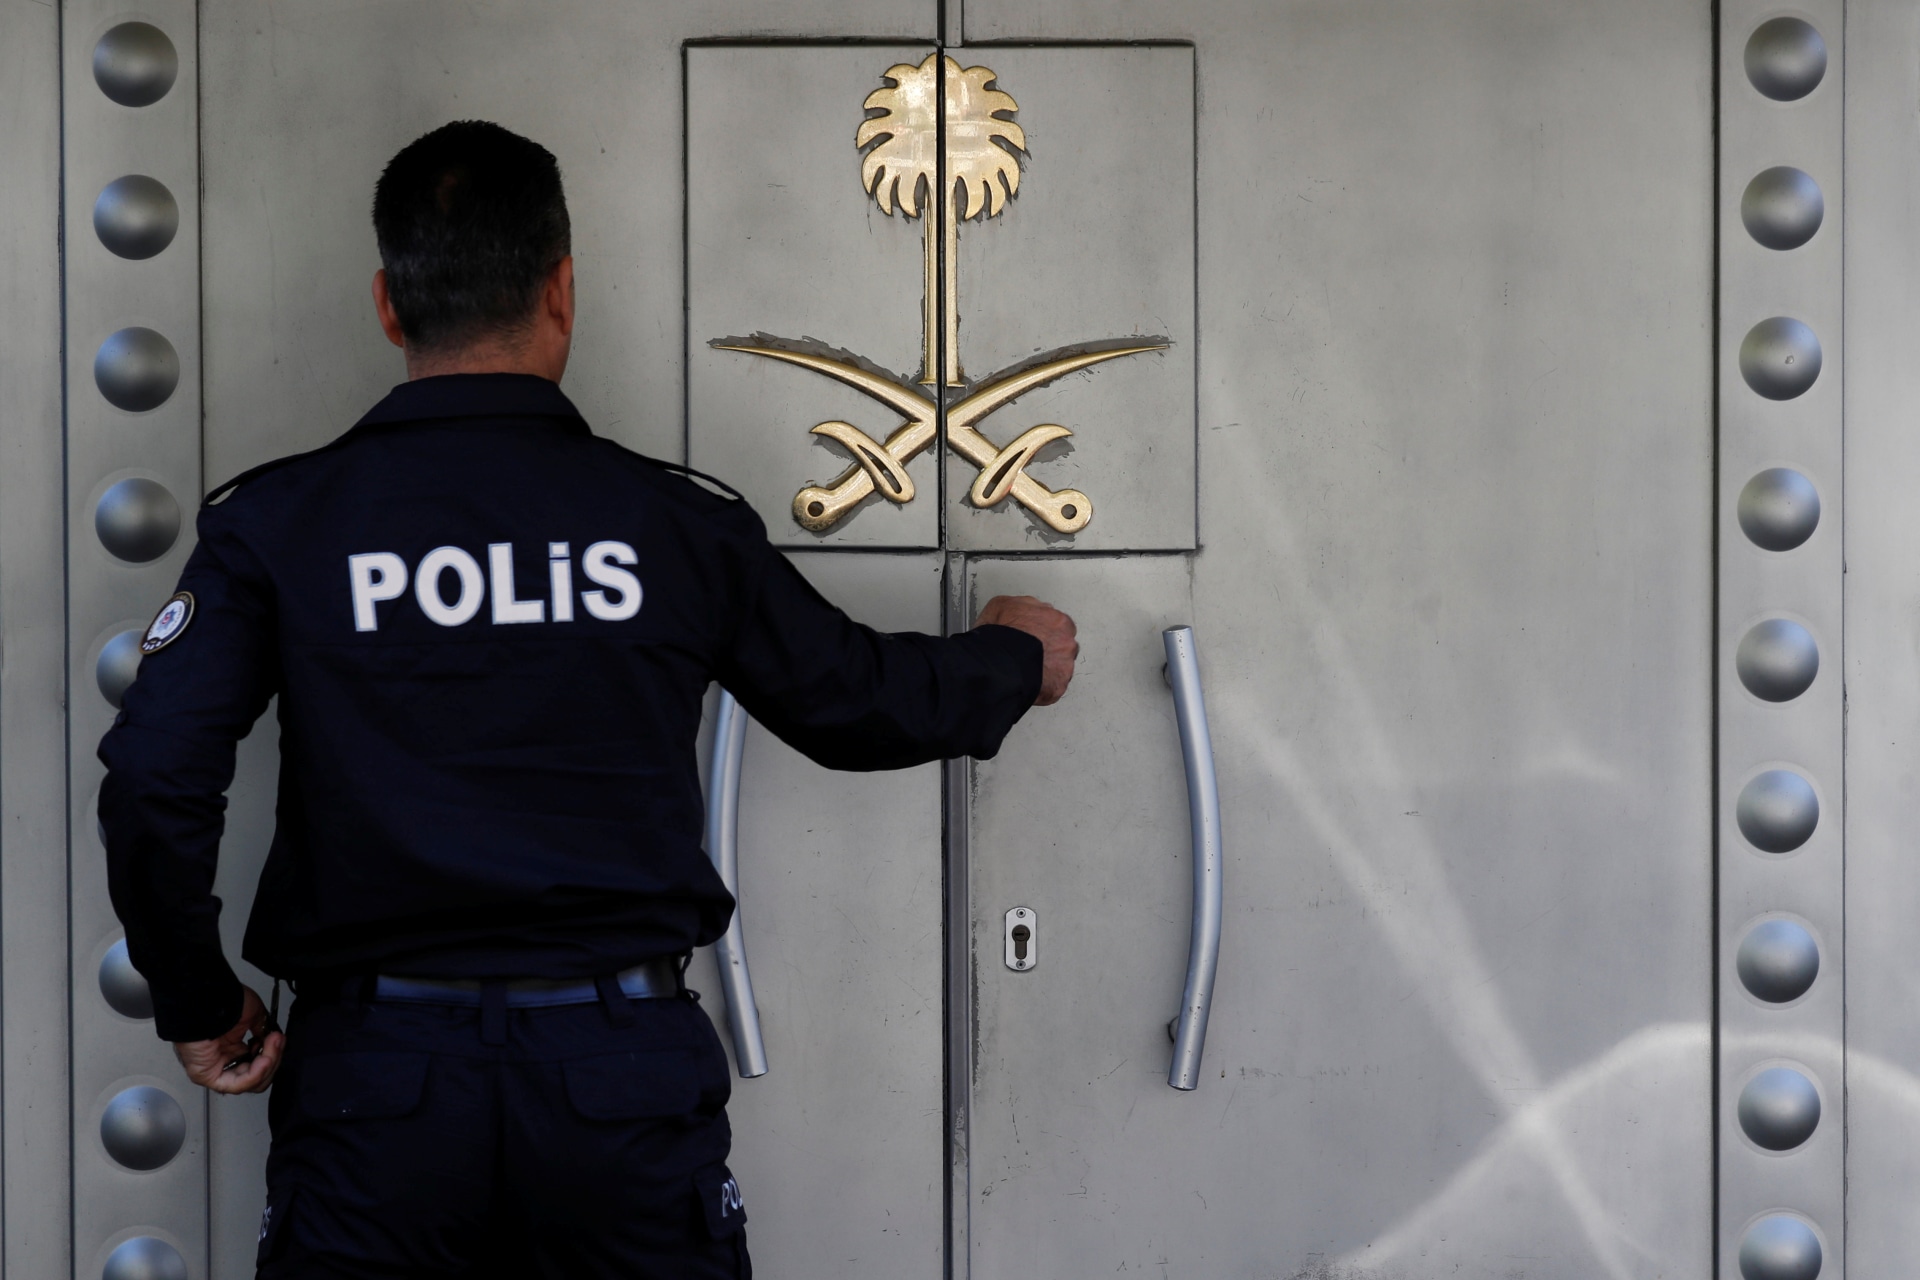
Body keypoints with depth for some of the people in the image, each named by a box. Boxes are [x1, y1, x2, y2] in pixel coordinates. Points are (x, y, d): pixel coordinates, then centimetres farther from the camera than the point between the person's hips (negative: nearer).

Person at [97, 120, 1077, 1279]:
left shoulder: (276, 526, -2)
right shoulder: (673, 522, 0)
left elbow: (152, 781, -9)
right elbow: (859, 703, 13)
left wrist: (199, 1004, 6)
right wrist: (1013, 662, 34)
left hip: (377, 1072, 0)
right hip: (625, 1073, 1)